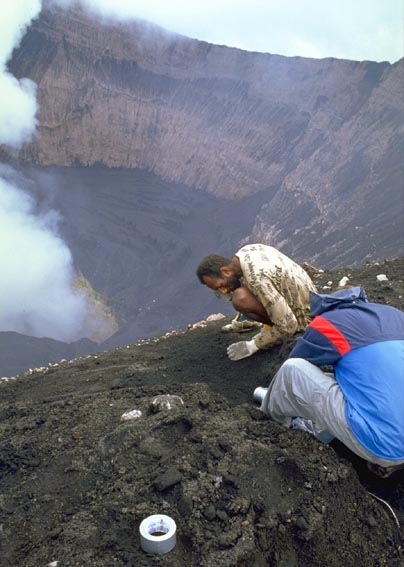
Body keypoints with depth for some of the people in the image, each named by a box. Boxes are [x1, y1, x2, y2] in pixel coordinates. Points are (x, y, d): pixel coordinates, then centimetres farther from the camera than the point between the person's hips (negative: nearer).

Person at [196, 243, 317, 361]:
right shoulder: (247, 250, -5)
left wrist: (253, 346, -18)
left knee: (240, 299, -27)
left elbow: (287, 326, -28)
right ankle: (273, 323, 9)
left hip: (303, 317, -9)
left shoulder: (256, 278, -31)